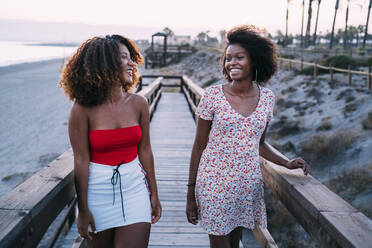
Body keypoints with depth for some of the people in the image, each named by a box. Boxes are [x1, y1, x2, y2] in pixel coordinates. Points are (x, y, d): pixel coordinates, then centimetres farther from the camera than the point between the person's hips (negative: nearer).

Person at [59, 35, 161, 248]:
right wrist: (83, 210, -8)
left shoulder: (138, 104, -2)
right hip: (98, 189, -2)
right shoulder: (84, 108, -12)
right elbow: (81, 160, -10)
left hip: (134, 187, 2)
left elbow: (145, 150, 4)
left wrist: (154, 194, 7)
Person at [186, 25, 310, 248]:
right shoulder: (213, 95, -8)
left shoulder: (267, 97, 2)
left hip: (248, 185, 3)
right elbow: (199, 146, -4)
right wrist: (191, 195, -3)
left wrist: (287, 163, 0)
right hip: (215, 183, -3)